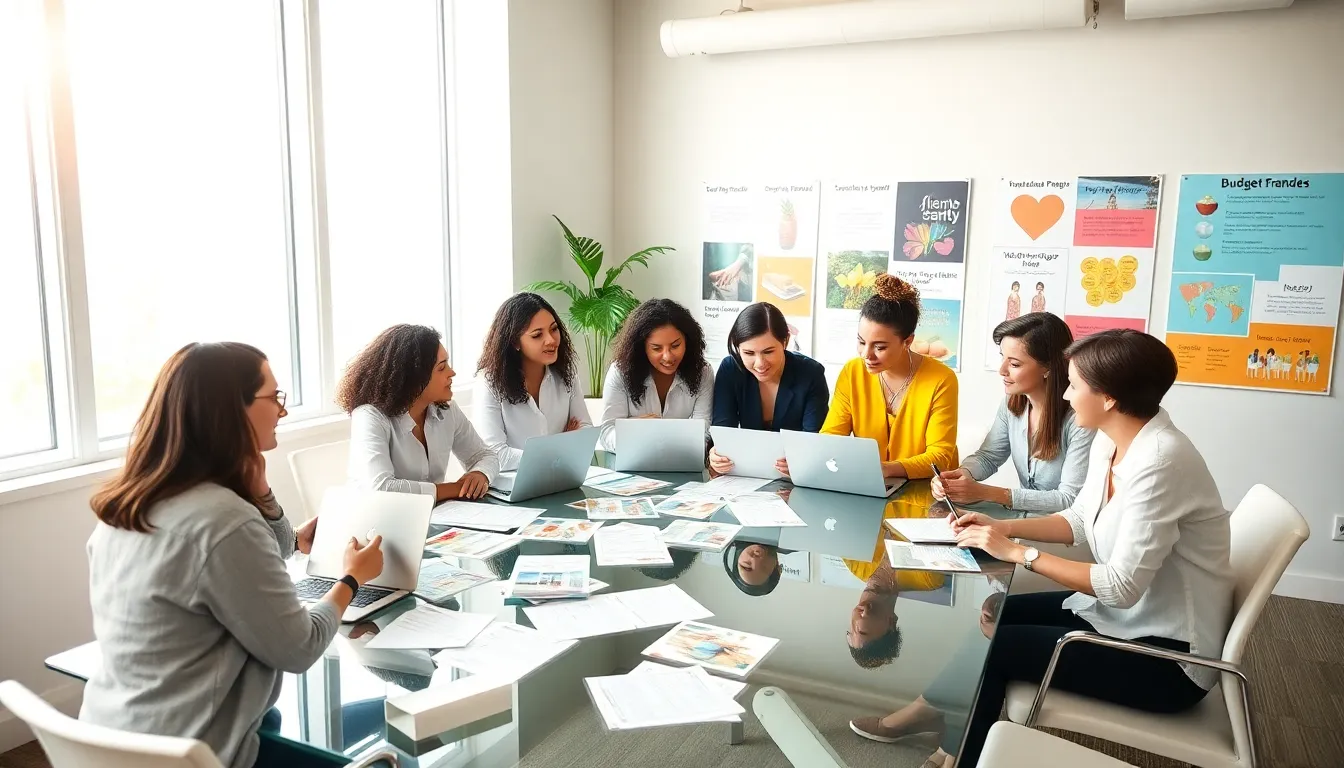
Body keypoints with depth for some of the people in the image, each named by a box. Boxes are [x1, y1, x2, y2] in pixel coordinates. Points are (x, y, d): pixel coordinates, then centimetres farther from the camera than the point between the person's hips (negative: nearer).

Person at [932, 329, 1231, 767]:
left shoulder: (1160, 460, -29)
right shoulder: (1109, 442, -1)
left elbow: (1122, 586, -29)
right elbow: (1080, 520, 13)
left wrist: (1018, 554, -23)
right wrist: (1003, 527, -1)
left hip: (1166, 654, -9)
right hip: (1123, 616, 9)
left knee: (995, 645, -10)